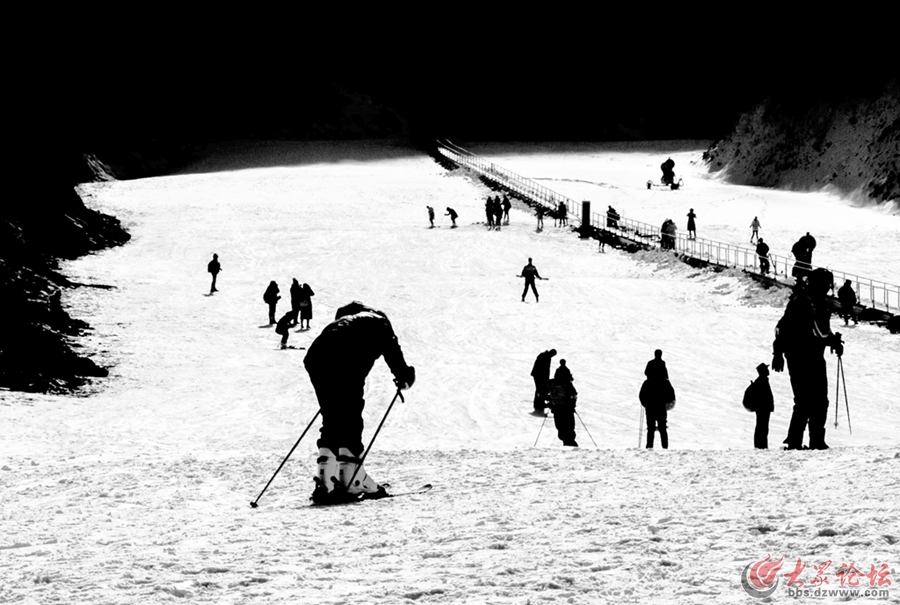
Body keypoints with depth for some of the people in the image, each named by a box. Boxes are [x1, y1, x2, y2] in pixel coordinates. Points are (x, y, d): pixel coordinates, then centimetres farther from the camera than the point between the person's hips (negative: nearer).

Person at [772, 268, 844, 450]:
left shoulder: (821, 304, 14)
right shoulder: (800, 302, -12)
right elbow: (783, 327, -15)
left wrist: (834, 341, 12)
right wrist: (778, 353, -19)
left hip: (815, 358, 8)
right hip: (799, 358, -8)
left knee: (820, 401, 7)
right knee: (804, 401, -11)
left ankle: (817, 441, 13)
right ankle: (794, 441, -8)